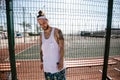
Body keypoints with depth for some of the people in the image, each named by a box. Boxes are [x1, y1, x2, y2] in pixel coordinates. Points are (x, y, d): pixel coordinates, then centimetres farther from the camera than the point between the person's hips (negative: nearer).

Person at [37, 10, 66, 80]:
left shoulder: (57, 31, -9)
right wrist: (42, 62, 9)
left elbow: (62, 47, -13)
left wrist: (61, 61, -21)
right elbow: (41, 50, 12)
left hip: (58, 66, -4)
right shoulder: (42, 35, 7)